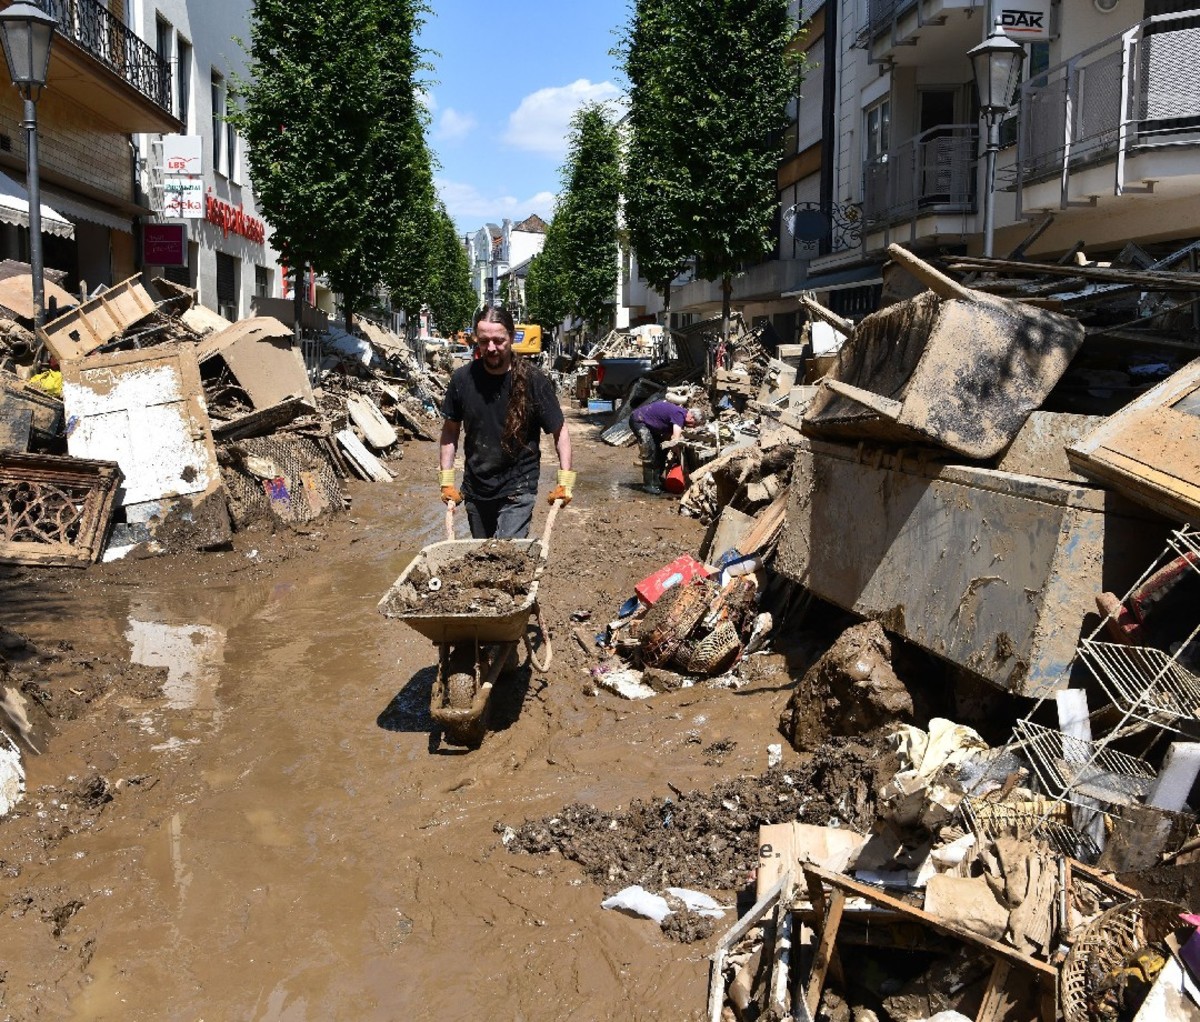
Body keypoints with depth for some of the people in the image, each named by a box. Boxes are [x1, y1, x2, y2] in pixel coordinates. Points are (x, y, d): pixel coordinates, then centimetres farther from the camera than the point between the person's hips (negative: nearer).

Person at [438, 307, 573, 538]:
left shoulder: (533, 380, -11)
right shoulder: (462, 378, -4)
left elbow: (559, 431, -3)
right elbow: (450, 430, 8)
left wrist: (565, 480, -13)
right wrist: (446, 480, 3)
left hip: (518, 491, -4)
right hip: (475, 490, 4)